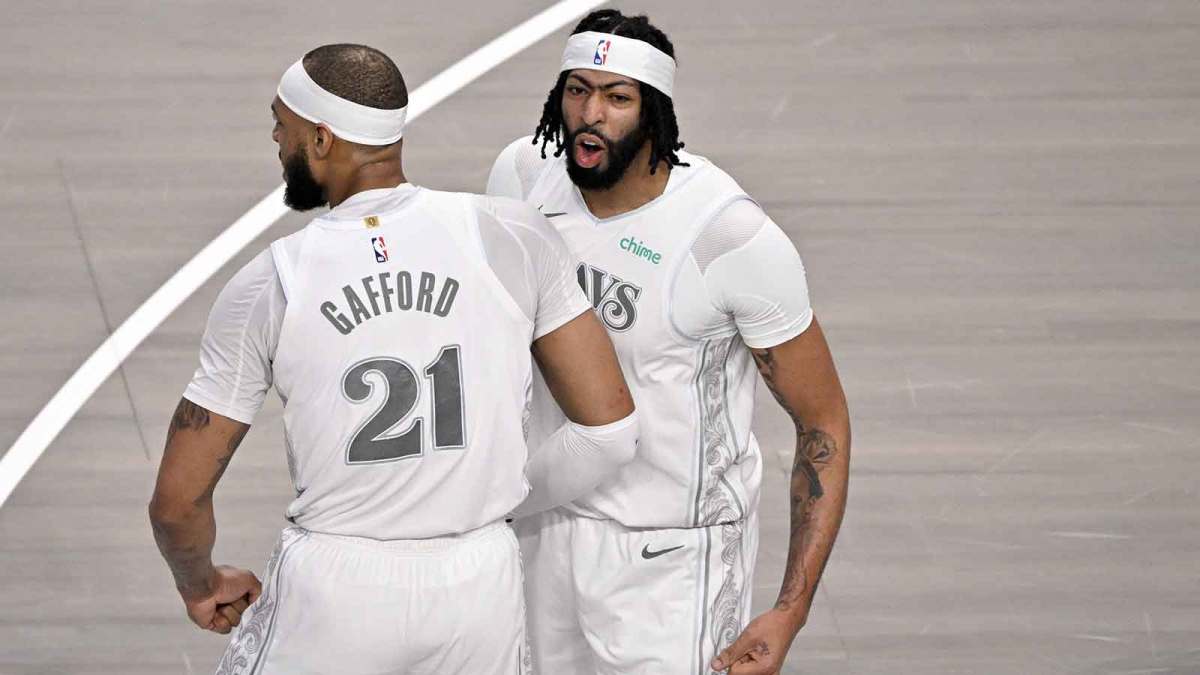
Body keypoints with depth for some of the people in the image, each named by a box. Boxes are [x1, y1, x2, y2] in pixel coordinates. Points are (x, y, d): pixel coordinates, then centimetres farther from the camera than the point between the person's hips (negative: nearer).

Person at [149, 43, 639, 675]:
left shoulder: (268, 287, -8)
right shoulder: (512, 237, -6)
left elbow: (178, 500, -3)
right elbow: (610, 427, -3)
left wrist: (199, 582, 18)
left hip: (332, 597, -2)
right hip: (480, 585, 2)